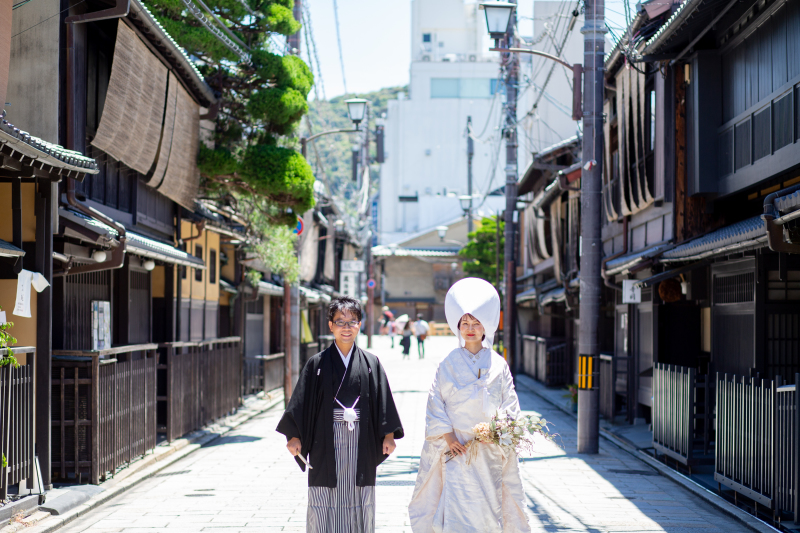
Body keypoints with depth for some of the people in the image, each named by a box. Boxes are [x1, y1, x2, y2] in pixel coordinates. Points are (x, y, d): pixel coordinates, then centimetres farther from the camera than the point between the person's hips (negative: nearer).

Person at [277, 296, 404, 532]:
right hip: (326, 444, -1)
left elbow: (383, 400, 5)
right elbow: (301, 402, 1)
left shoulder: (370, 363, 6)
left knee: (360, 505, 4)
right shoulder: (317, 364, 2)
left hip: (361, 445, 1)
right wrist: (294, 436, -7)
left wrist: (389, 434, -3)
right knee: (325, 506, -1)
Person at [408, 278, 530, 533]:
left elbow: (510, 405, 5)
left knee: (488, 506, 4)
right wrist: (447, 435, -8)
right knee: (456, 508, -9)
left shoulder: (498, 365, 4)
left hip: (489, 450, 2)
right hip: (456, 446, -1)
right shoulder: (448, 364, 1)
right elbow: (435, 402, 0)